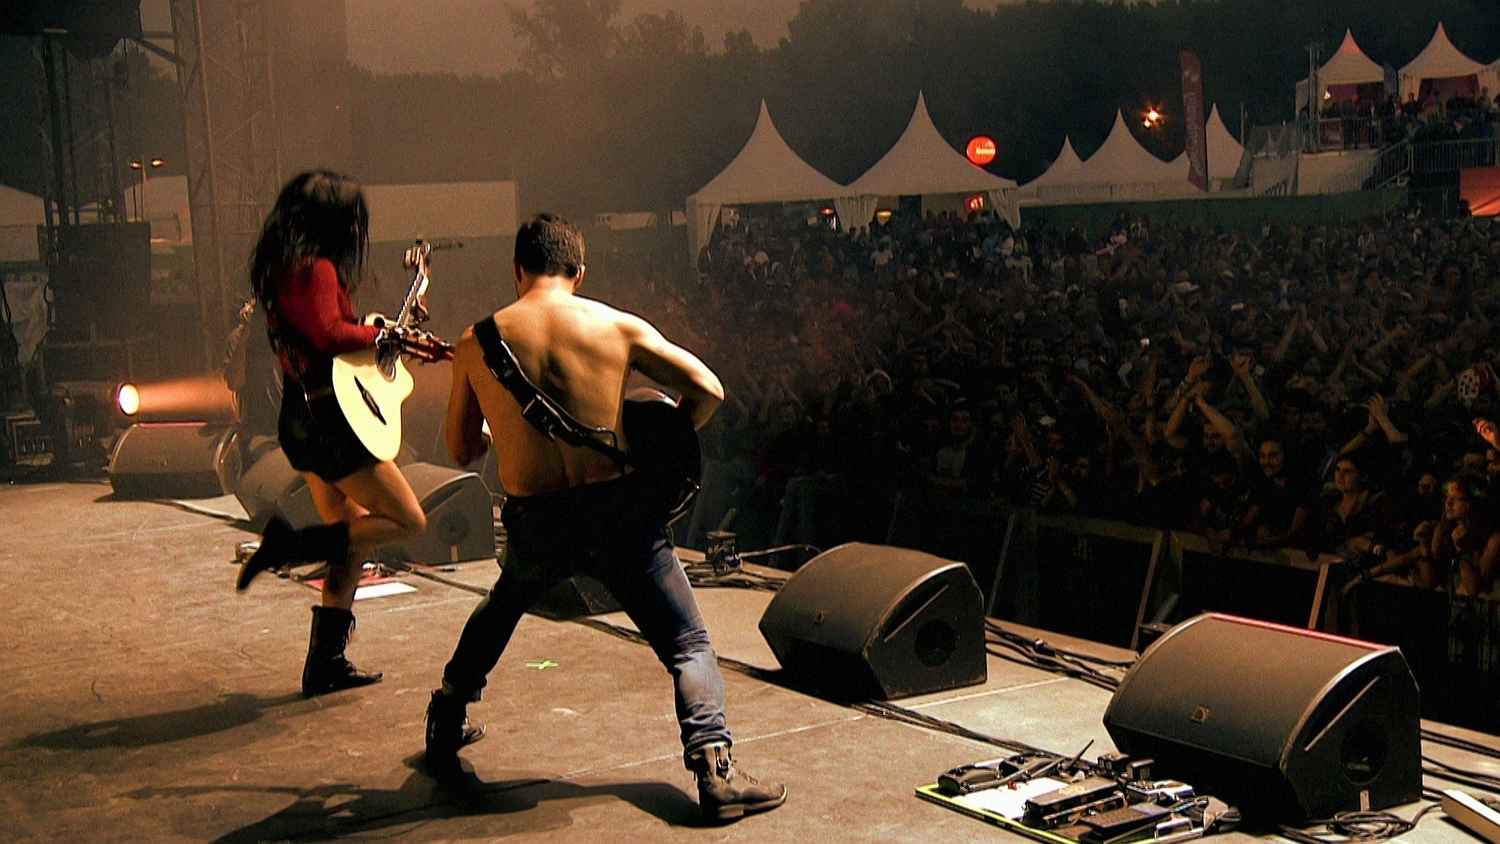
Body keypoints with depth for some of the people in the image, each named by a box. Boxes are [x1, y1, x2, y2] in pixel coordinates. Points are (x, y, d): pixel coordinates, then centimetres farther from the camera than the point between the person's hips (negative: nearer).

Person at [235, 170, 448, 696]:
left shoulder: (281, 269, 15)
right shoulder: (317, 269, -14)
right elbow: (330, 334, -29)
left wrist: (403, 343, 25)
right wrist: (384, 334, -13)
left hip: (303, 421, 10)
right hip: (329, 421, -10)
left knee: (350, 542, 16)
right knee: (408, 521, -1)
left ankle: (326, 664, 18)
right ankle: (287, 544, -9)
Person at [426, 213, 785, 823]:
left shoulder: (475, 343, 2)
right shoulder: (618, 325, -1)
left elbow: (460, 451, 11)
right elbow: (708, 389, -4)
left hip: (535, 525, 2)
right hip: (618, 511, -2)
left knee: (496, 613, 33)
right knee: (688, 646, 7)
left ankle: (445, 728, 44)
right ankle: (716, 772, -8)